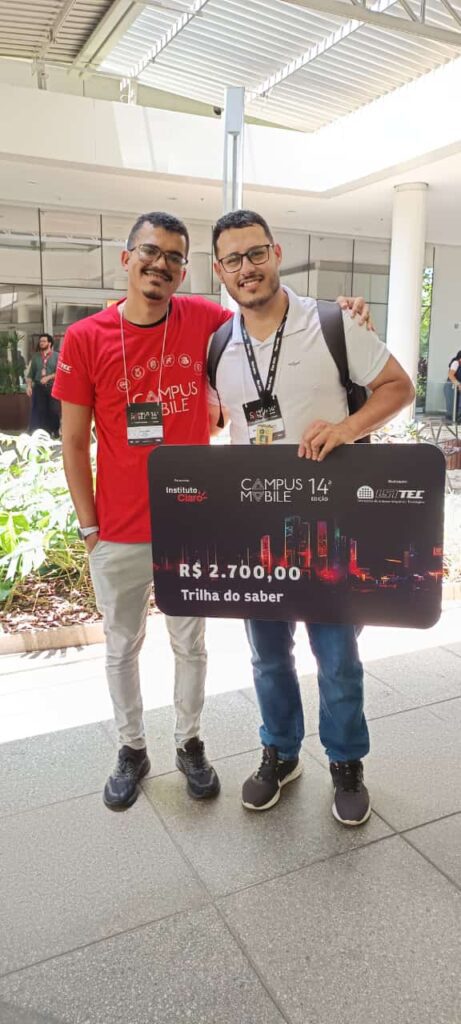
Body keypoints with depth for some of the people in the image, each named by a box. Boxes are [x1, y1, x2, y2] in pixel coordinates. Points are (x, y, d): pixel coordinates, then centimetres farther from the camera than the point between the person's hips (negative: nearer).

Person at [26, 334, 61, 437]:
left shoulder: (56, 356, 1)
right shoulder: (35, 356, 11)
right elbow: (30, 373, 9)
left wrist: (48, 377, -17)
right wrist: (29, 386, -3)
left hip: (53, 387, -2)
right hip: (39, 388, 2)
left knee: (54, 411, 0)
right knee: (38, 411, 2)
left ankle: (55, 432, 12)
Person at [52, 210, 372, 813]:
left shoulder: (205, 322, -5)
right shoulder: (85, 339, -7)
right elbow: (73, 441, -2)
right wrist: (89, 525, -2)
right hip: (118, 534, 0)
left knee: (190, 644, 16)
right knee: (122, 647, 16)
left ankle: (190, 744, 39)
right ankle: (132, 749, 38)